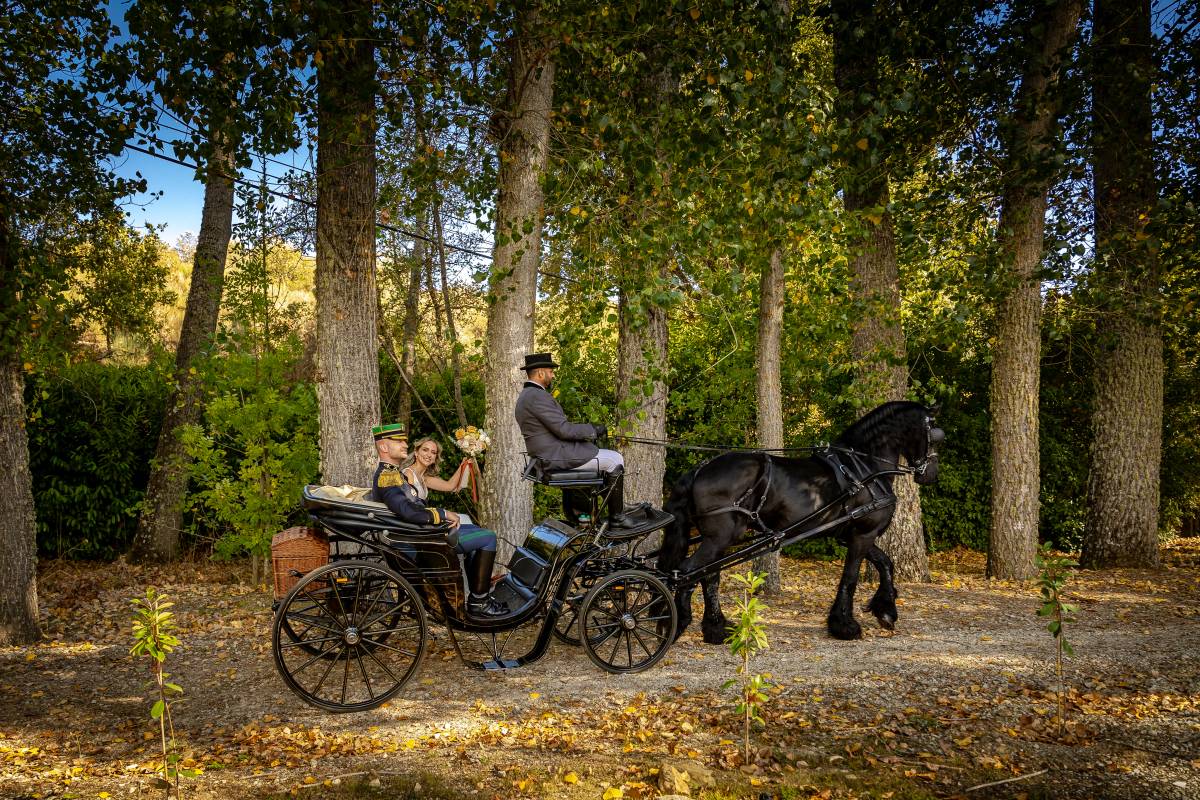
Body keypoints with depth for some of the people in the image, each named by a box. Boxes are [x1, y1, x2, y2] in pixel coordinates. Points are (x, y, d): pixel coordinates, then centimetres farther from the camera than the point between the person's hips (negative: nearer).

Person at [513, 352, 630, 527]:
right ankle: (617, 517, 3)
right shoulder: (537, 396, -20)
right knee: (616, 460, -4)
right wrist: (593, 430, -10)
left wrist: (588, 429, 13)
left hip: (547, 454, 11)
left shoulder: (526, 395, 14)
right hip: (557, 456, -11)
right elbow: (563, 430, -23)